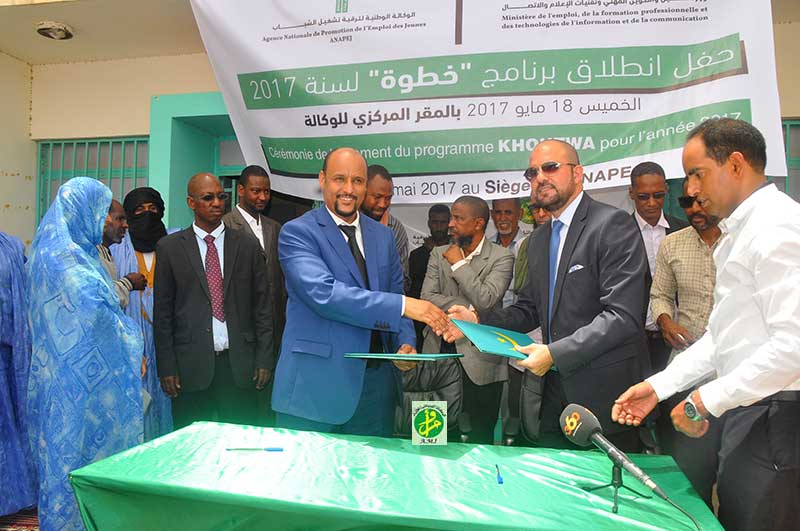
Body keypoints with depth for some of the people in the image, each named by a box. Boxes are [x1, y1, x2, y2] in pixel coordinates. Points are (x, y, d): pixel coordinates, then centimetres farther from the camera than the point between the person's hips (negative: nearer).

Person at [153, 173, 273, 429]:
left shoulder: (247, 245, 6)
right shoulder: (169, 247, 4)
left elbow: (261, 306, 6)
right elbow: (162, 311, 4)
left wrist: (264, 358, 1)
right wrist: (166, 367, -1)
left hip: (239, 363, 1)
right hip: (191, 364, 0)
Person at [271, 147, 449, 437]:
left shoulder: (383, 235, 10)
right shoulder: (297, 232, -8)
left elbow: (395, 294, 14)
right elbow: (323, 293, -22)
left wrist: (405, 343, -6)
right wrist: (404, 305, -26)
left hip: (376, 380, 5)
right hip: (316, 384, -5)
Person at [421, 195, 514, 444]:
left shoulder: (501, 257, -2)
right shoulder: (439, 254, 10)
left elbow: (486, 300, -16)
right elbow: (427, 297, -1)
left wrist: (458, 264, -8)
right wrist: (467, 309, -12)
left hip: (480, 358, -3)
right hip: (440, 350, 3)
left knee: (480, 436, 6)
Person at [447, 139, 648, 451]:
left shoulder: (613, 224, -13)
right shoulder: (538, 240, 12)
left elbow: (623, 315, -21)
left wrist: (555, 353, -23)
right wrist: (478, 320, 0)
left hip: (604, 391, -7)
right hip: (554, 388, 7)